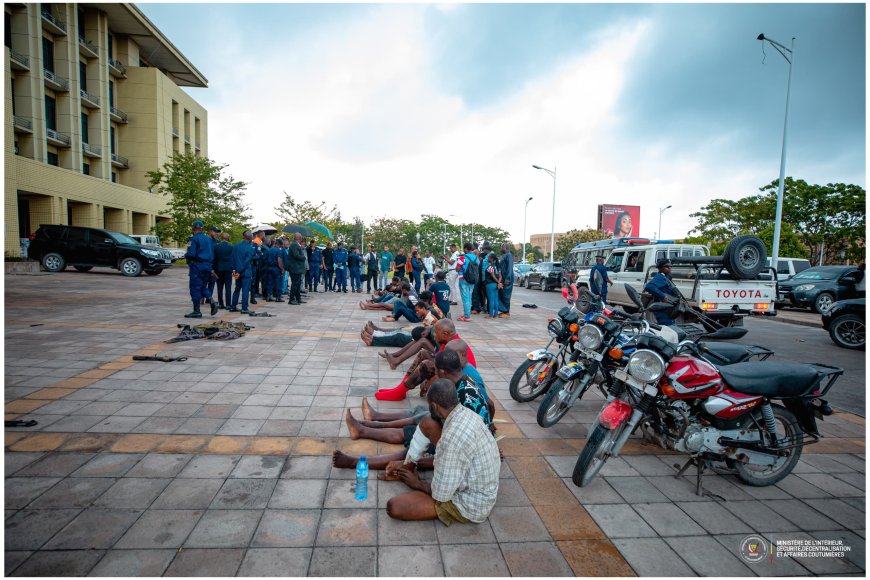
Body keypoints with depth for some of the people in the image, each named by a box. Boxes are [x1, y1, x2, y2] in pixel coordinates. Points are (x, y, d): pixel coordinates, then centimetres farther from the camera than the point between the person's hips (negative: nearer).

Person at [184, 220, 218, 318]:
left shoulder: (194, 238, -10)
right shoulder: (208, 238, 12)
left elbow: (191, 254, -17)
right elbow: (212, 254, 14)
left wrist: (186, 256, 3)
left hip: (197, 265, -7)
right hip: (207, 266, 7)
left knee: (195, 288, 0)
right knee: (203, 286, 18)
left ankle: (196, 311, 2)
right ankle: (212, 302, -4)